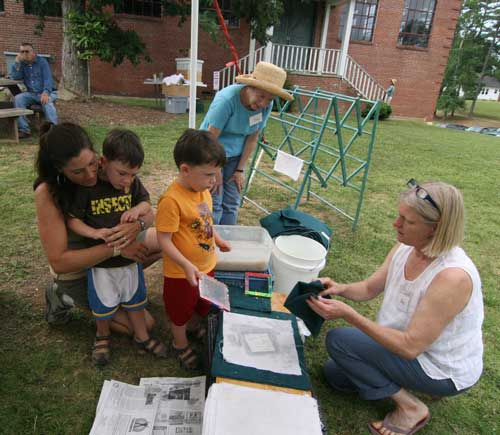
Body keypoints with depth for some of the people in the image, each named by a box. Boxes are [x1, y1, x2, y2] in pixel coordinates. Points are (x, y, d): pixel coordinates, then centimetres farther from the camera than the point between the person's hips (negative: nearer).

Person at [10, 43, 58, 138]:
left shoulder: (42, 61, -1)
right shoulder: (22, 64, 13)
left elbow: (48, 79, -14)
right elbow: (15, 77, 3)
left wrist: (45, 92, -32)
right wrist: (17, 62, -5)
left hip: (47, 92, -4)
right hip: (32, 94, 5)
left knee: (46, 101, -37)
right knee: (18, 98, -22)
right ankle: (24, 130, -25)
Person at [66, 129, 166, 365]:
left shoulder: (133, 183, -8)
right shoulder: (87, 187, -20)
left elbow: (145, 203, 6)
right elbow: (72, 219, -13)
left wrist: (138, 208, -17)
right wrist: (94, 233, -30)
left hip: (129, 255, 3)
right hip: (100, 259, -3)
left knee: (135, 299, 19)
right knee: (104, 304, 16)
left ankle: (142, 337, 38)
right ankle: (102, 336, 45)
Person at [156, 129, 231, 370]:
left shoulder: (203, 191, -5)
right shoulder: (171, 200, -30)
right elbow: (164, 240, -27)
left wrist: (217, 239, 16)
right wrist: (187, 266, -32)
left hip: (206, 265, 7)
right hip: (182, 273, -7)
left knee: (203, 303, 30)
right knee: (181, 310, 19)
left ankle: (198, 329, 58)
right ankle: (180, 344, 45)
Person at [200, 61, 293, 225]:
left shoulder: (266, 106, -11)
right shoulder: (227, 99, -27)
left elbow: (252, 138, -2)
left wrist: (240, 170, -1)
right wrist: (216, 172, -15)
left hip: (235, 155, 5)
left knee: (232, 204, 5)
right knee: (214, 204, -7)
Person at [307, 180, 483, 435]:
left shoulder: (453, 277, -35)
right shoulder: (406, 248, -12)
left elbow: (410, 346, -33)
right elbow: (370, 288, 0)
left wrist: (348, 314, -36)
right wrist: (340, 288, -21)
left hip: (444, 370, -7)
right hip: (413, 347, 8)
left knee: (339, 340, -18)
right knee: (335, 375, 13)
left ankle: (411, 408, -2)